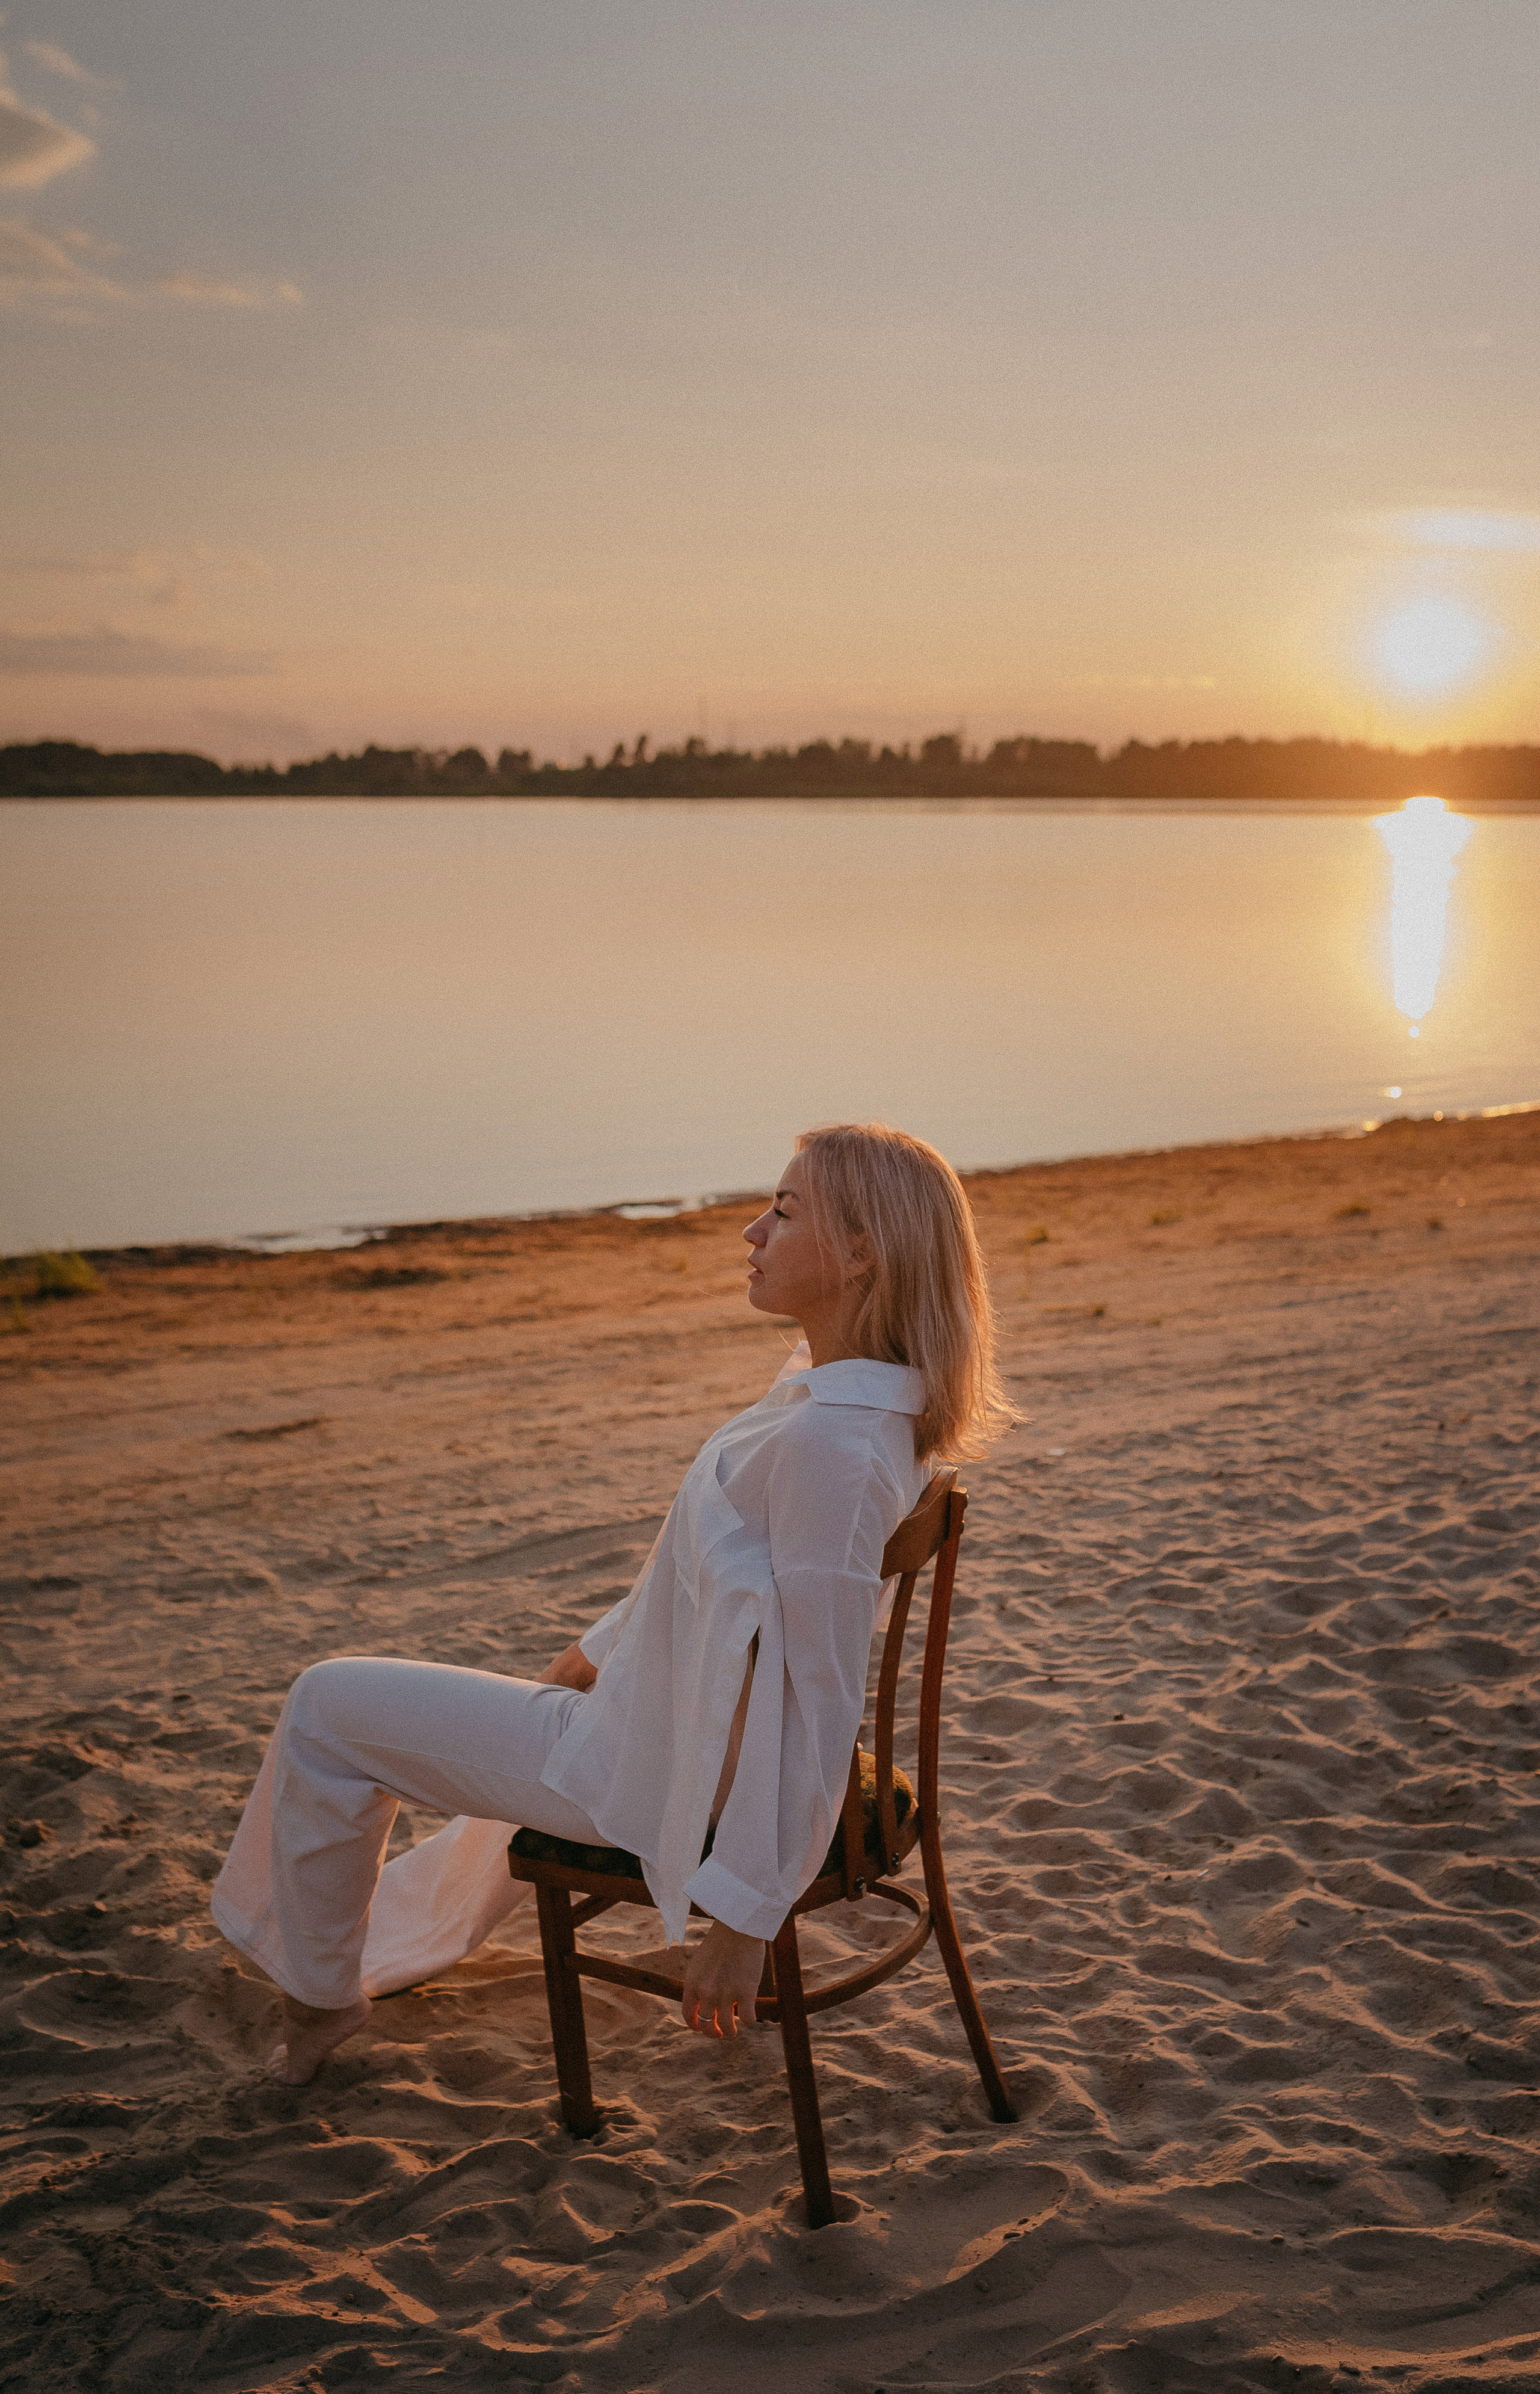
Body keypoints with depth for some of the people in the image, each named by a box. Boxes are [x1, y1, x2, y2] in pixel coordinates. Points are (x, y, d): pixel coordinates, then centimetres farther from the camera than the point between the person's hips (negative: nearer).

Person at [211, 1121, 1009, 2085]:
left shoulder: (828, 1444, -32)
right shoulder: (835, 1397, -2)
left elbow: (820, 1705, -30)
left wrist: (743, 1917, -24)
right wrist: (597, 1653, 23)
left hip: (665, 1777, -9)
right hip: (682, 1728, 9)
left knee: (327, 1708, 3)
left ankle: (318, 1994, 24)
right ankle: (400, 1938, 62)